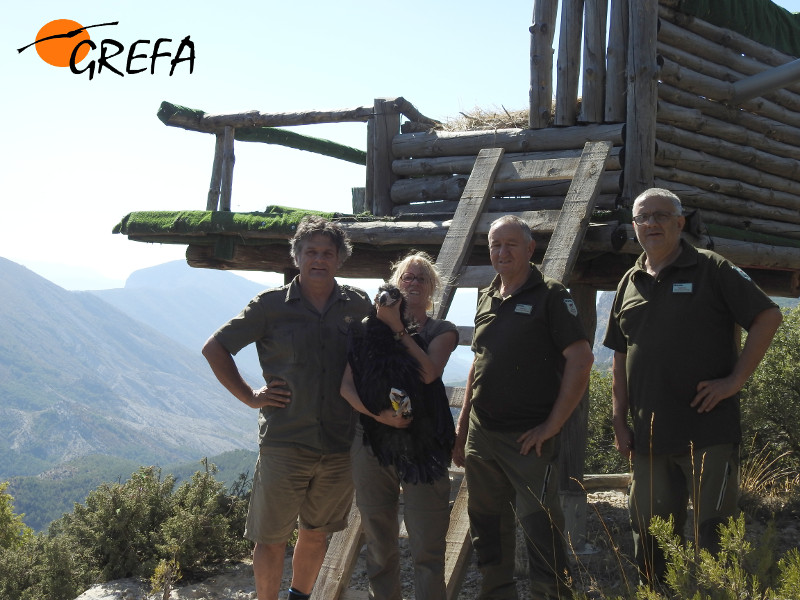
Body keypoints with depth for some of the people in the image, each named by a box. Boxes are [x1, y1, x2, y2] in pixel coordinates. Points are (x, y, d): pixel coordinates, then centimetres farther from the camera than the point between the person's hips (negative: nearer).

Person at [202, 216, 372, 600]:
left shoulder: (358, 305, 4)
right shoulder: (272, 304, -2)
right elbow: (214, 349, 2)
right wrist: (250, 397, -3)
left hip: (341, 444, 3)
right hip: (284, 442, -3)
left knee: (316, 533, 18)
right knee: (271, 539, 4)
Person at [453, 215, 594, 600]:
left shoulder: (550, 296, -5)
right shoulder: (486, 299, 13)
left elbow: (581, 360, -12)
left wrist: (552, 425, -15)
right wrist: (462, 428, 16)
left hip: (528, 438, -6)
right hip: (481, 436, 6)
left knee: (541, 531, -4)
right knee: (488, 529, 14)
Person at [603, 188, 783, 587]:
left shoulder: (710, 269, -2)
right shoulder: (630, 283, 13)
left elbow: (768, 316, -6)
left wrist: (735, 380, -12)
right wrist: (619, 421, 10)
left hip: (707, 431, -5)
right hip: (649, 436, 5)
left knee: (713, 536, 0)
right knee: (650, 536, 12)